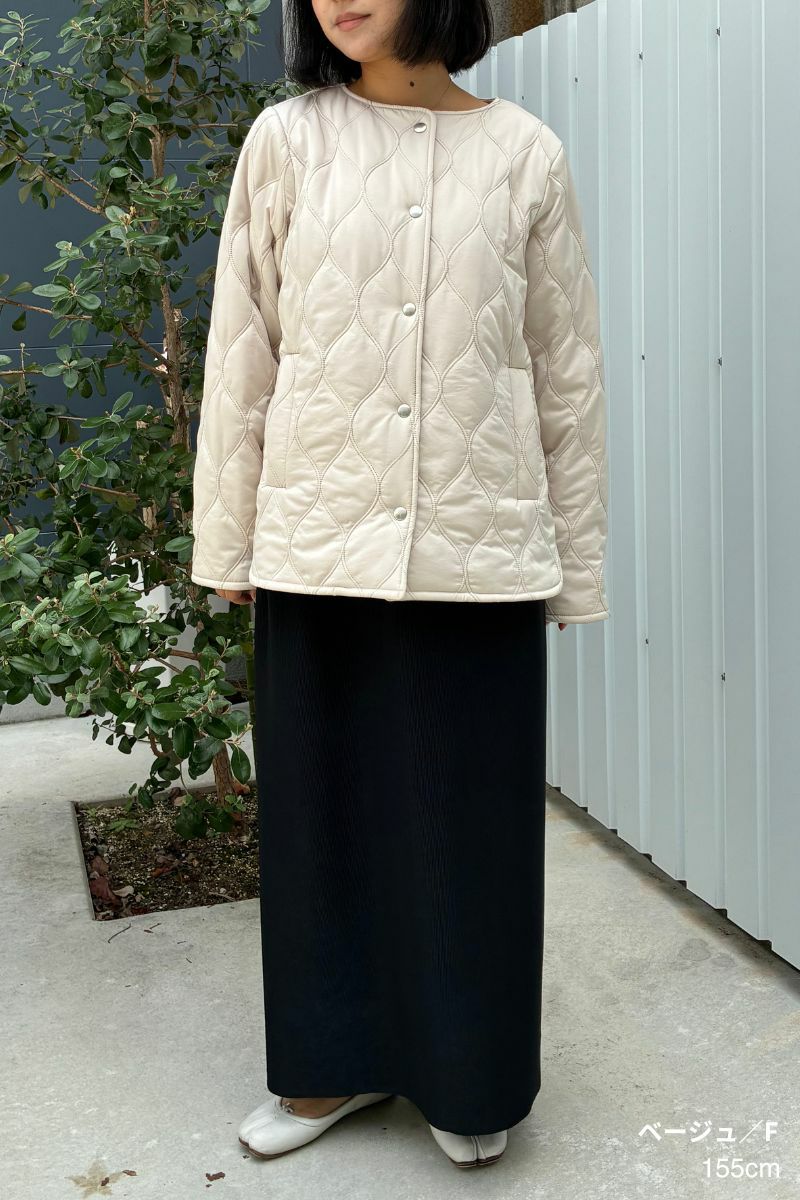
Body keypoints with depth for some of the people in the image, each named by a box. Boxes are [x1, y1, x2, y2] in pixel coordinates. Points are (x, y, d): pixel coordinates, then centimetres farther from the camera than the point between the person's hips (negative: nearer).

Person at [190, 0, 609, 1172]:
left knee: (473, 816, 8)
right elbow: (242, 352, 4)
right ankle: (337, 1060, 32)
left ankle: (469, 1081, 30)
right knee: (325, 807, 11)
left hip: (481, 549, 0)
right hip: (321, 545, 1)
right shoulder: (288, 140, 3)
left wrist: (576, 562, 5)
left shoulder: (525, 153, 3)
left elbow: (568, 372, 5)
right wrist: (225, 541, 3)